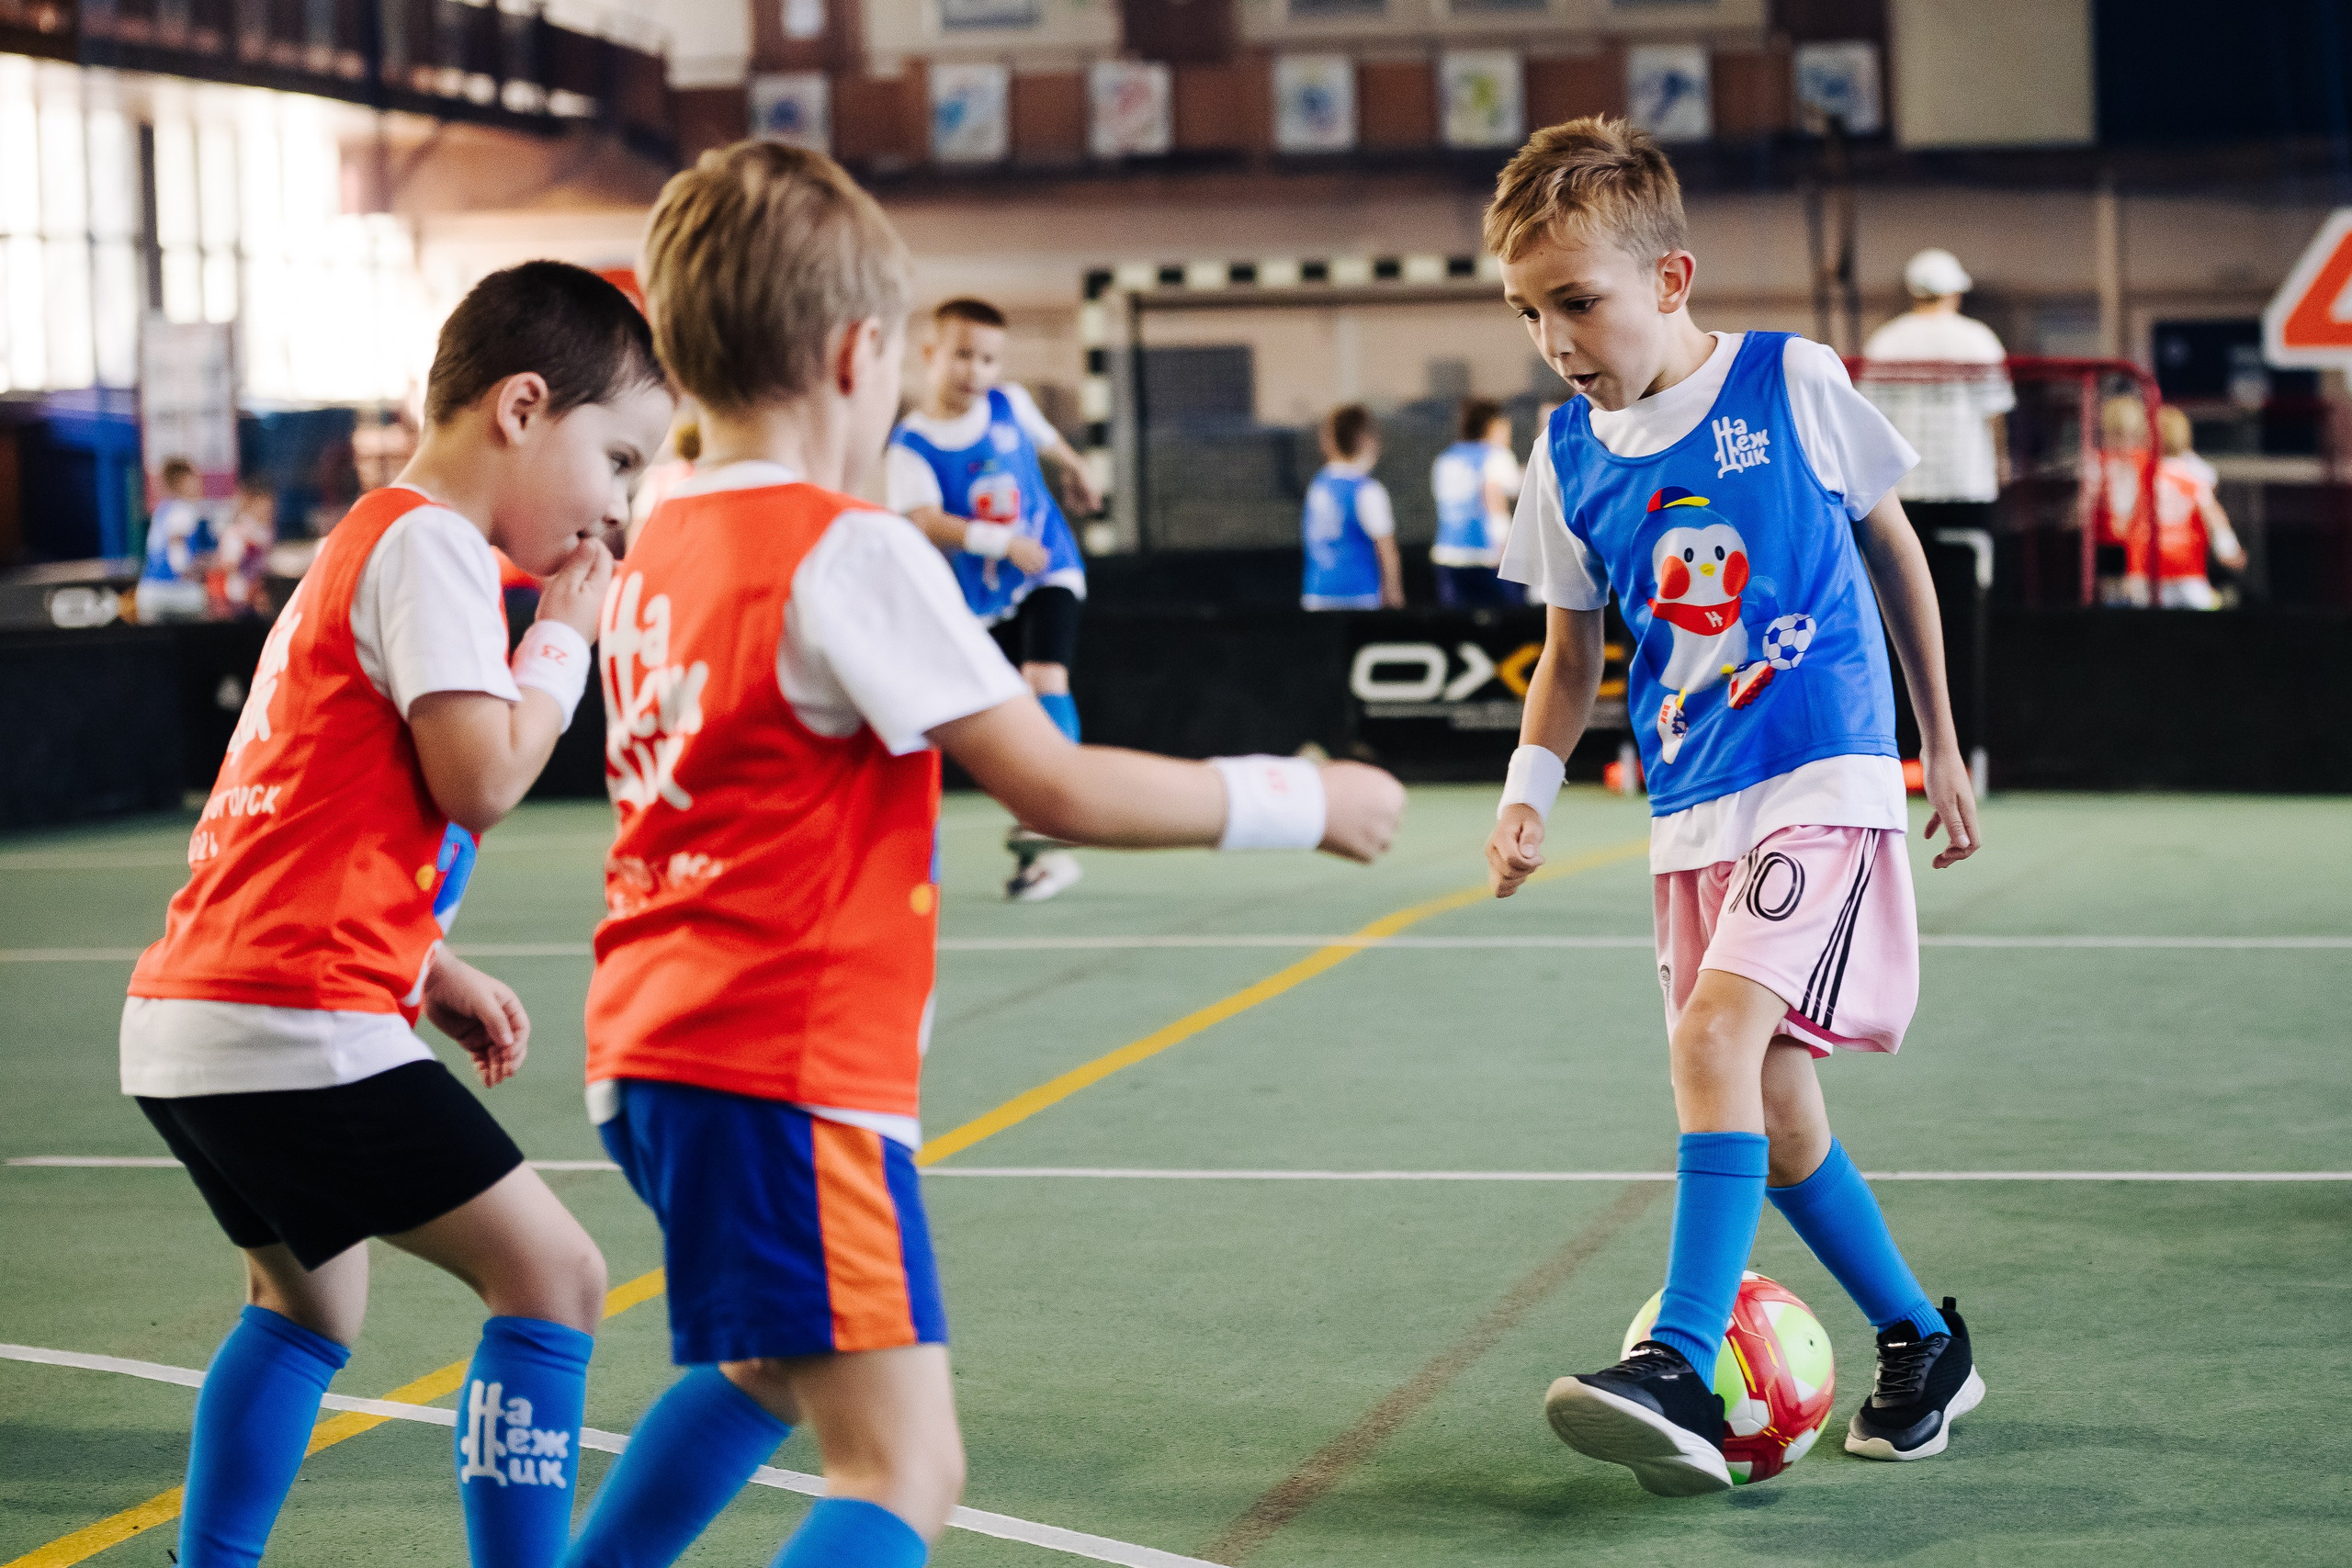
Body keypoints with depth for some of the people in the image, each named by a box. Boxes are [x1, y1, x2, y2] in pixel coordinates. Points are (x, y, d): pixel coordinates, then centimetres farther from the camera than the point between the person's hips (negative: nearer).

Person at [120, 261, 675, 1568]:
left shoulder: (364, 544, 22)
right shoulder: (429, 544, -8)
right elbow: (480, 780, -18)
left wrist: (431, 970, 16)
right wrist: (564, 640, -2)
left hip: (186, 1021, 10)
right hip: (295, 1024, -10)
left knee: (310, 1304, 27)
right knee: (553, 1274, -7)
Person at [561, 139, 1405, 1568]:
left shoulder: (658, 552, 11)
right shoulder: (850, 553, -14)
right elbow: (1058, 790, -14)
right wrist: (1302, 802, -4)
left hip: (651, 1052, 9)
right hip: (793, 1070, -9)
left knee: (768, 1366, 32)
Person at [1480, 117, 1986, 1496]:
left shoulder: (1792, 384, -7)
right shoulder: (1570, 457, 4)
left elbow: (1892, 545, 8)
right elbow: (1572, 653, 16)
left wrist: (1941, 744, 13)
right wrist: (1529, 791, -1)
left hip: (1823, 778, -6)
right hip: (1693, 809, 6)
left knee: (1716, 1035, -24)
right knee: (1771, 1100, 8)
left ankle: (1681, 1375, -27)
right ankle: (1922, 1344, 27)